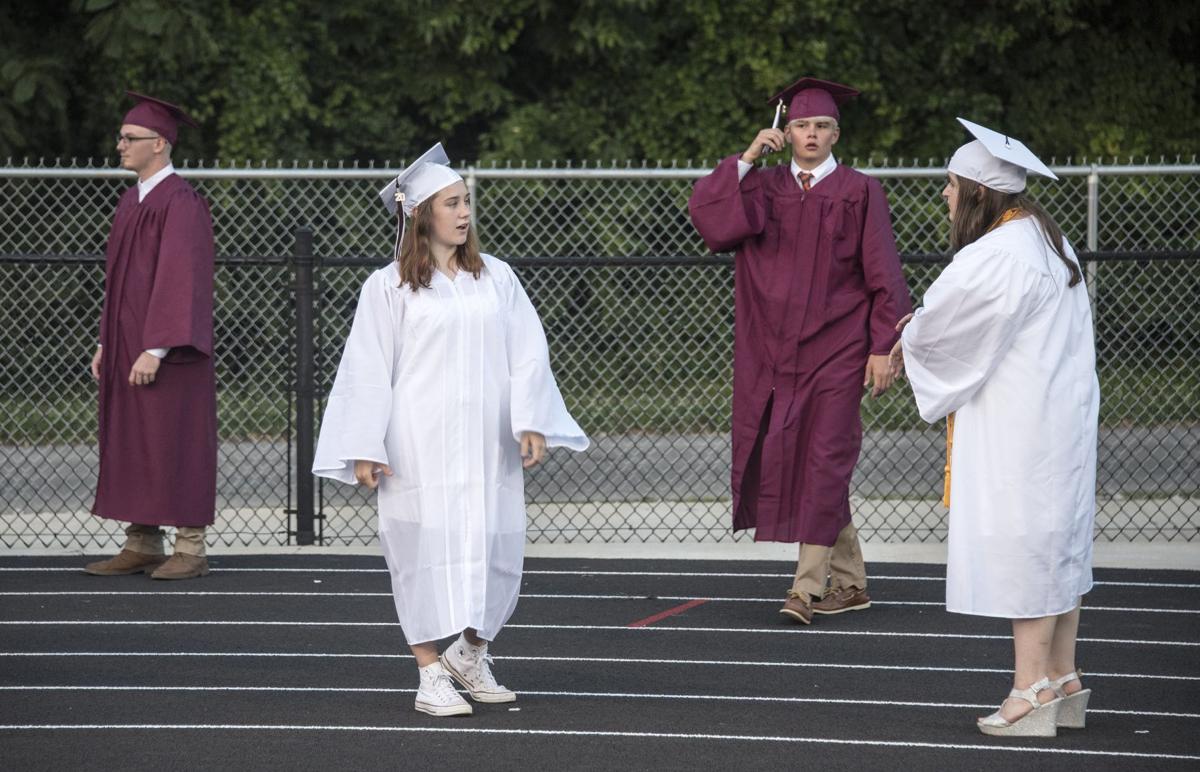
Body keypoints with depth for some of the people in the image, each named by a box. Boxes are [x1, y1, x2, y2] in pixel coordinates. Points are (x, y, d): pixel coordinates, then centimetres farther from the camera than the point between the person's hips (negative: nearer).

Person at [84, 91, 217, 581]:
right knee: (130, 444, 8)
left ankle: (190, 549, 1)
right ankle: (142, 545, 14)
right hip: (128, 343, 9)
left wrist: (154, 349, -23)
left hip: (166, 351, -9)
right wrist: (106, 342, 16)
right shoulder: (132, 201, 15)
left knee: (175, 444, -4)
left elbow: (178, 278, -20)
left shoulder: (180, 203, -14)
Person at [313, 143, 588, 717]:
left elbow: (528, 353, 7)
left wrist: (531, 422, -4)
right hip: (420, 446, -3)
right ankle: (431, 674, 0)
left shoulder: (496, 278, 9)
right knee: (427, 546, -5)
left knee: (495, 547, 5)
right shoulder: (388, 287, -1)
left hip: (486, 444, 4)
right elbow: (368, 369, -2)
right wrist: (365, 449, -7)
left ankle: (470, 653, 26)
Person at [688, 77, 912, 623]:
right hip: (777, 351, 4)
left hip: (836, 351, -4)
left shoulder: (858, 193, 0)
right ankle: (849, 582, 18)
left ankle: (808, 588, -9)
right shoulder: (762, 188, 9)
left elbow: (882, 276, -1)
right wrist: (748, 158, -10)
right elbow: (706, 211, -5)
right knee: (785, 458, 6)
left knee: (824, 464, -9)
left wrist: (883, 348, -8)